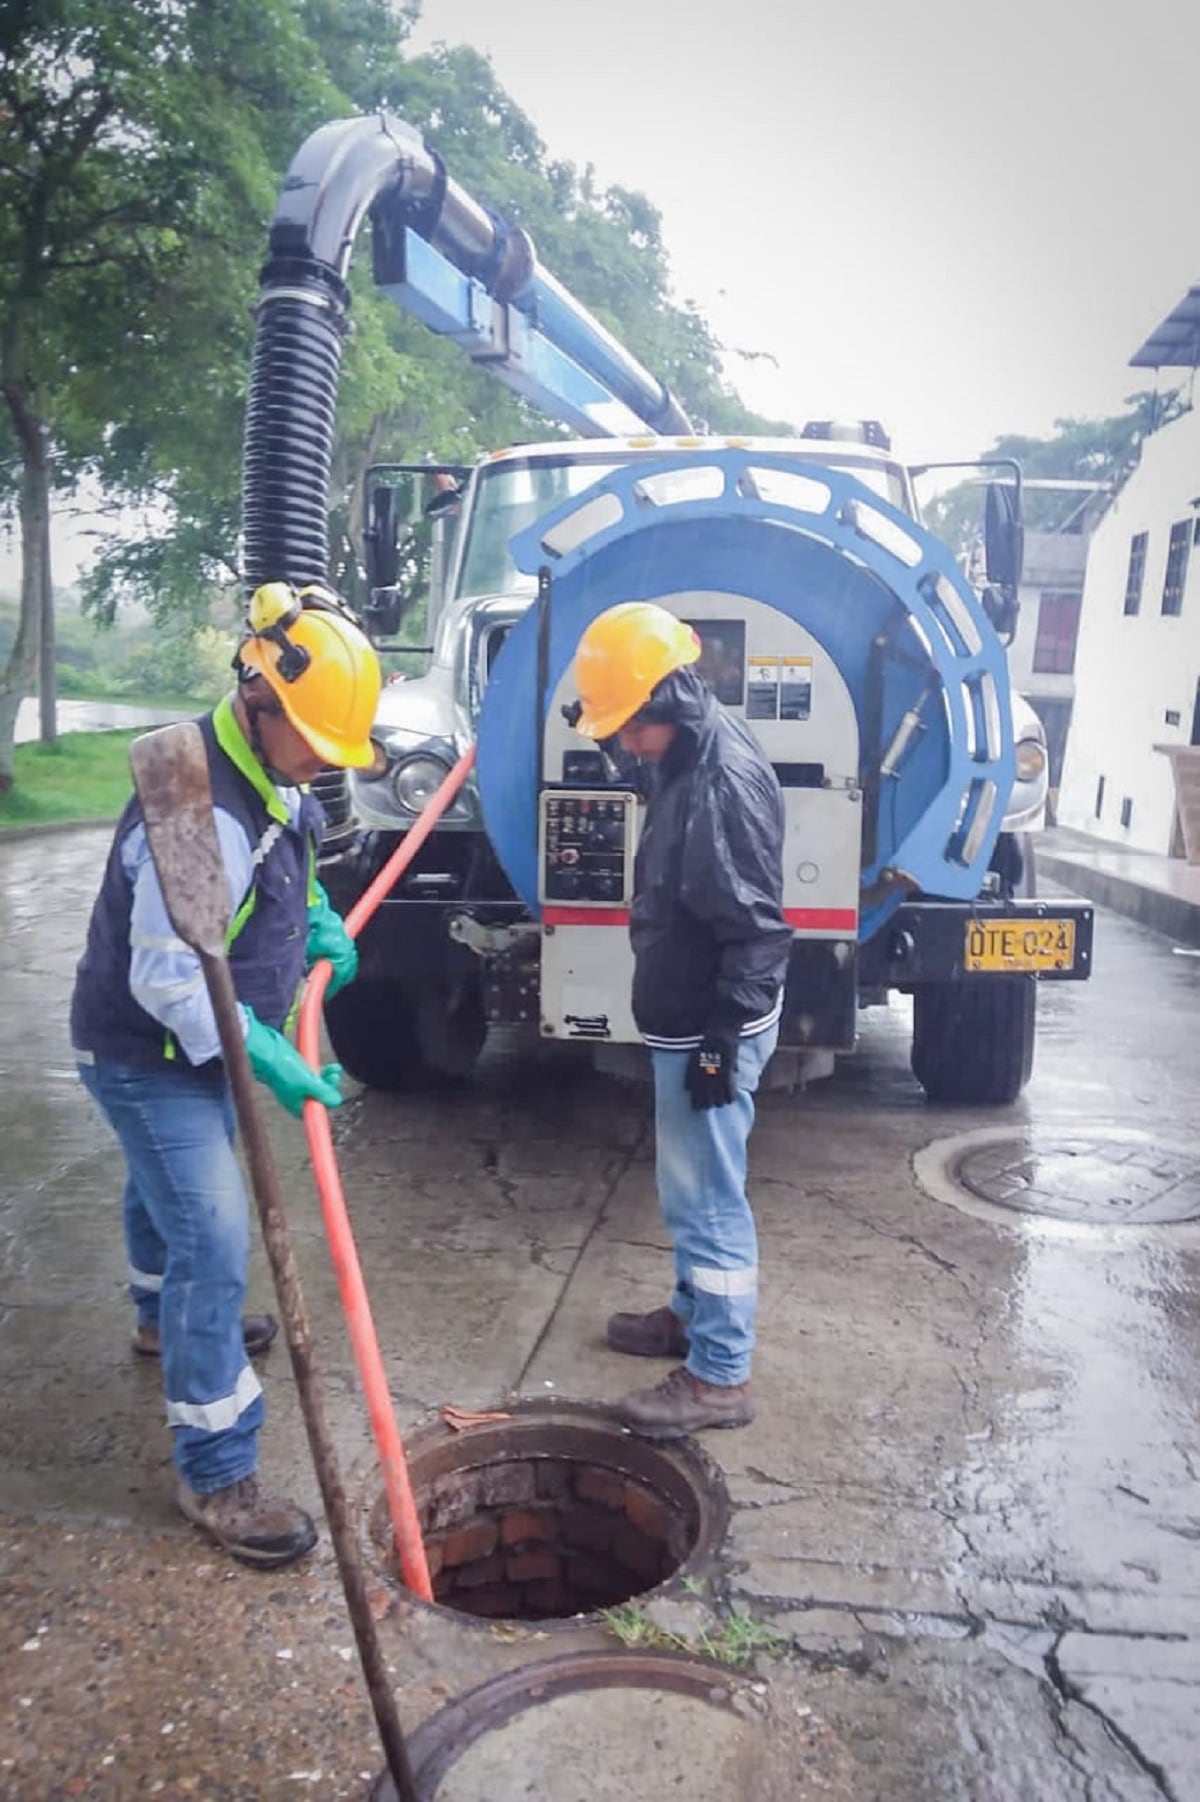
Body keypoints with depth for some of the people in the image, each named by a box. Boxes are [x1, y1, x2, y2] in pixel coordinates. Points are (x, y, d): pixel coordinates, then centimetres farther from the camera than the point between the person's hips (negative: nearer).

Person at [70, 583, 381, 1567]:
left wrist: (317, 915, 1)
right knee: (213, 1239, -9)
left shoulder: (263, 773, -3)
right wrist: (271, 1064, -33)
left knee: (168, 1187, 31)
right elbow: (166, 981, -33)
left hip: (199, 1044, 10)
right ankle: (217, 1474, 3)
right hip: (148, 1055, -10)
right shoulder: (205, 815, -34)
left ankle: (166, 1317, 58)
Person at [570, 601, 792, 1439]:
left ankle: (720, 1377, 12)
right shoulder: (693, 751, 6)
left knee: (708, 1196, 0)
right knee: (690, 1187, 21)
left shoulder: (728, 782, -24)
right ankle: (695, 1312, 38)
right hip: (684, 1019, 10)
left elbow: (756, 929, -25)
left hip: (710, 1029, -10)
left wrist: (724, 1041, -22)